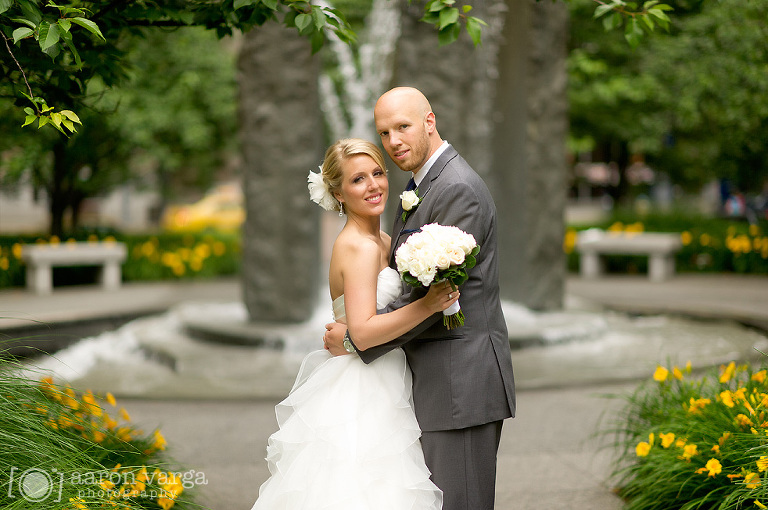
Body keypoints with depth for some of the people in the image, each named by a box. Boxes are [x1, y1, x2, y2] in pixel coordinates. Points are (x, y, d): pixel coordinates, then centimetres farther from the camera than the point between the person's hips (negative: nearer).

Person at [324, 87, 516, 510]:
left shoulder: (458, 189, -16)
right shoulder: (425, 185, 16)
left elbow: (434, 293, -20)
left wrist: (355, 339, -13)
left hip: (462, 382, -10)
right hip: (435, 380, 10)